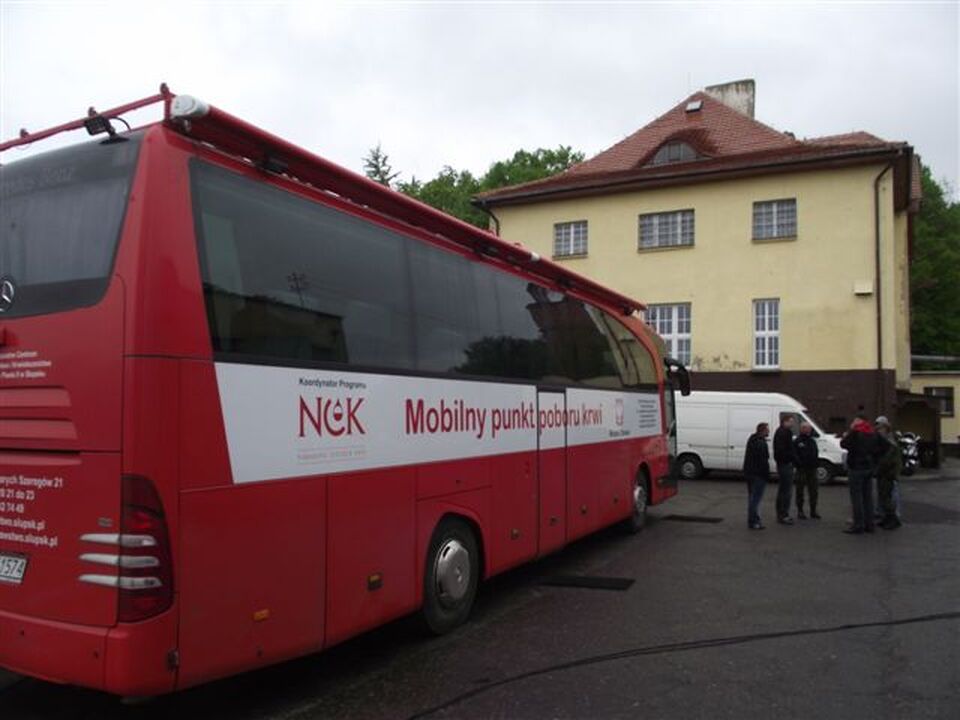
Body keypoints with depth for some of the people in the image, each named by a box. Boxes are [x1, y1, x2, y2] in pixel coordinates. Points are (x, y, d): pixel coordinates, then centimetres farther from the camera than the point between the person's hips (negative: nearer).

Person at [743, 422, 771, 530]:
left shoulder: (751, 440, 14)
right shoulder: (761, 443, -18)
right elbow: (764, 461, -21)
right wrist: (767, 475, -15)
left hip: (749, 472, 10)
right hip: (758, 474, -10)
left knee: (752, 496, 17)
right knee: (756, 497, -7)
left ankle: (752, 520, 25)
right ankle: (753, 522, -5)